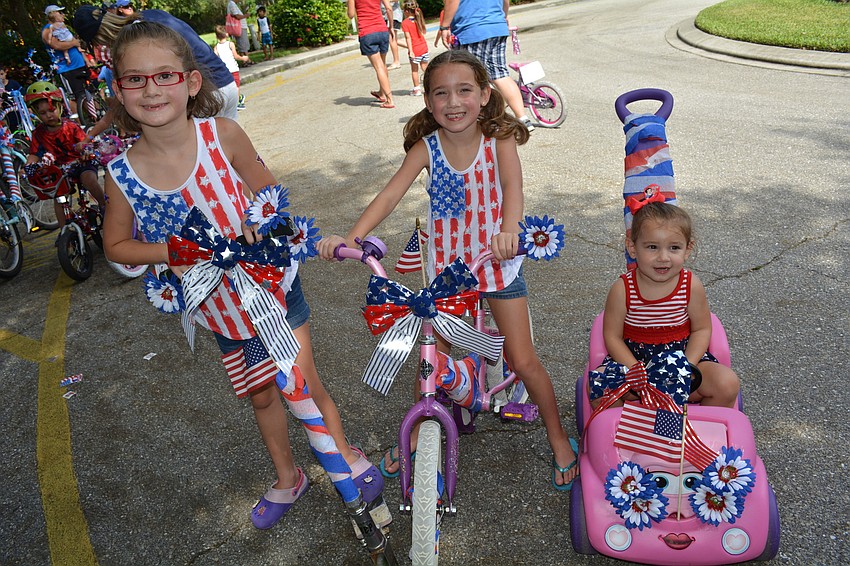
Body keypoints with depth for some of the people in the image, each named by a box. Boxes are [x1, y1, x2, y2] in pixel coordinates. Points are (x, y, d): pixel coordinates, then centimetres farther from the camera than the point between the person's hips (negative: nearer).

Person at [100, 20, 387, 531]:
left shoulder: (222, 134, -19)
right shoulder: (123, 174, -14)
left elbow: (268, 191, -4)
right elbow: (117, 245, 1)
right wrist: (168, 251, -17)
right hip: (219, 305, 3)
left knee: (302, 384, 3)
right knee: (261, 395, 19)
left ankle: (345, 454, 34)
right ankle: (288, 478, 44)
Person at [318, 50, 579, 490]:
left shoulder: (499, 140, -14)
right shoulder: (426, 148, -10)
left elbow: (512, 186, -31)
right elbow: (390, 195, -19)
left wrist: (509, 230, -53)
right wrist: (350, 237, -35)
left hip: (497, 261, -1)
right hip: (446, 264, 2)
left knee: (522, 359, 4)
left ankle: (558, 438, 27)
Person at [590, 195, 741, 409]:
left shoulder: (691, 285, -8)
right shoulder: (622, 289, -13)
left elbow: (701, 330, 0)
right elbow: (612, 336, -9)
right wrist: (638, 371, -21)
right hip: (633, 358, -1)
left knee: (728, 384, -21)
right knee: (598, 391, -27)